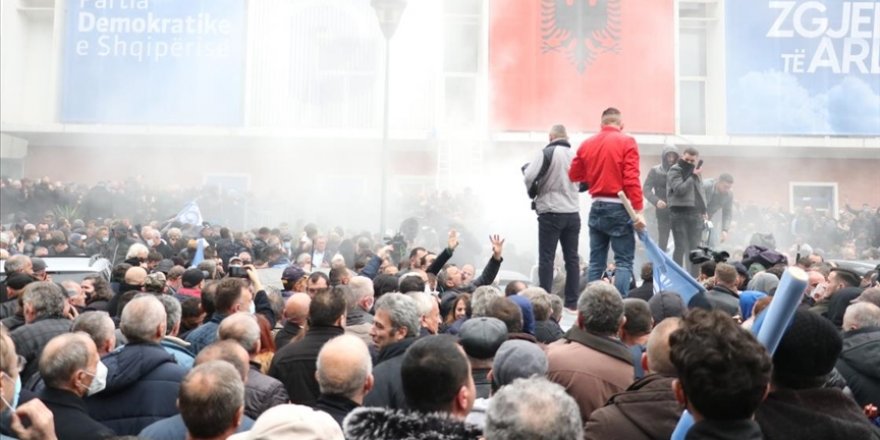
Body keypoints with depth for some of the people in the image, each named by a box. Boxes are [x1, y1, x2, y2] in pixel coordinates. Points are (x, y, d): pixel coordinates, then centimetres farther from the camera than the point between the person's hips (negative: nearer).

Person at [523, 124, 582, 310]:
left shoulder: (546, 153, -10)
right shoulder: (575, 155, 5)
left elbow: (529, 178, -15)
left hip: (551, 213, -5)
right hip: (572, 213, 5)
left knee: (546, 258, 0)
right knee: (572, 258, 10)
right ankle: (572, 301, 14)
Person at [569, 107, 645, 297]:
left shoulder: (587, 144, 7)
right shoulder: (627, 141, -5)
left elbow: (574, 175, 12)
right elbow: (632, 179, -13)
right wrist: (638, 210, -13)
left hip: (596, 207, 5)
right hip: (619, 208, -5)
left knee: (596, 262, 10)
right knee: (624, 261, -1)